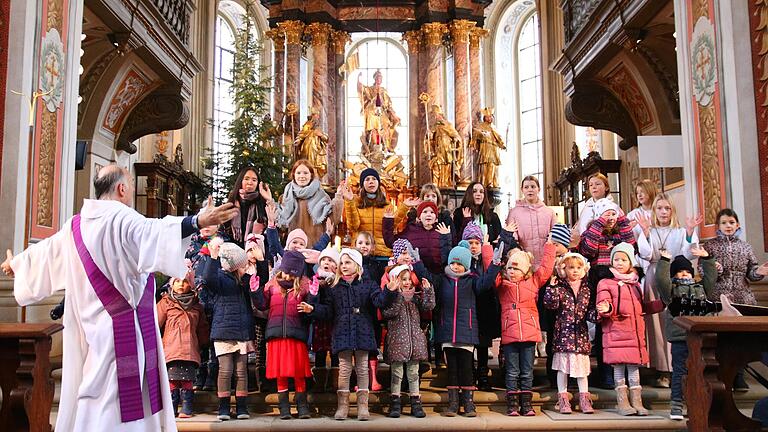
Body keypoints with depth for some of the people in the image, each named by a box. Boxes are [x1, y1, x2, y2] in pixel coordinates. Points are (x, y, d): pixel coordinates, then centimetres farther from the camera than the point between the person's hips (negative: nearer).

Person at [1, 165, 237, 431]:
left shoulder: (75, 226, 12)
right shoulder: (121, 218, -12)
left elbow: (45, 251, 29)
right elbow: (154, 231, -33)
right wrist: (197, 222, -47)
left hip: (86, 327, 8)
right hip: (124, 324, -8)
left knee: (90, 388, 16)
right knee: (123, 396, -3)